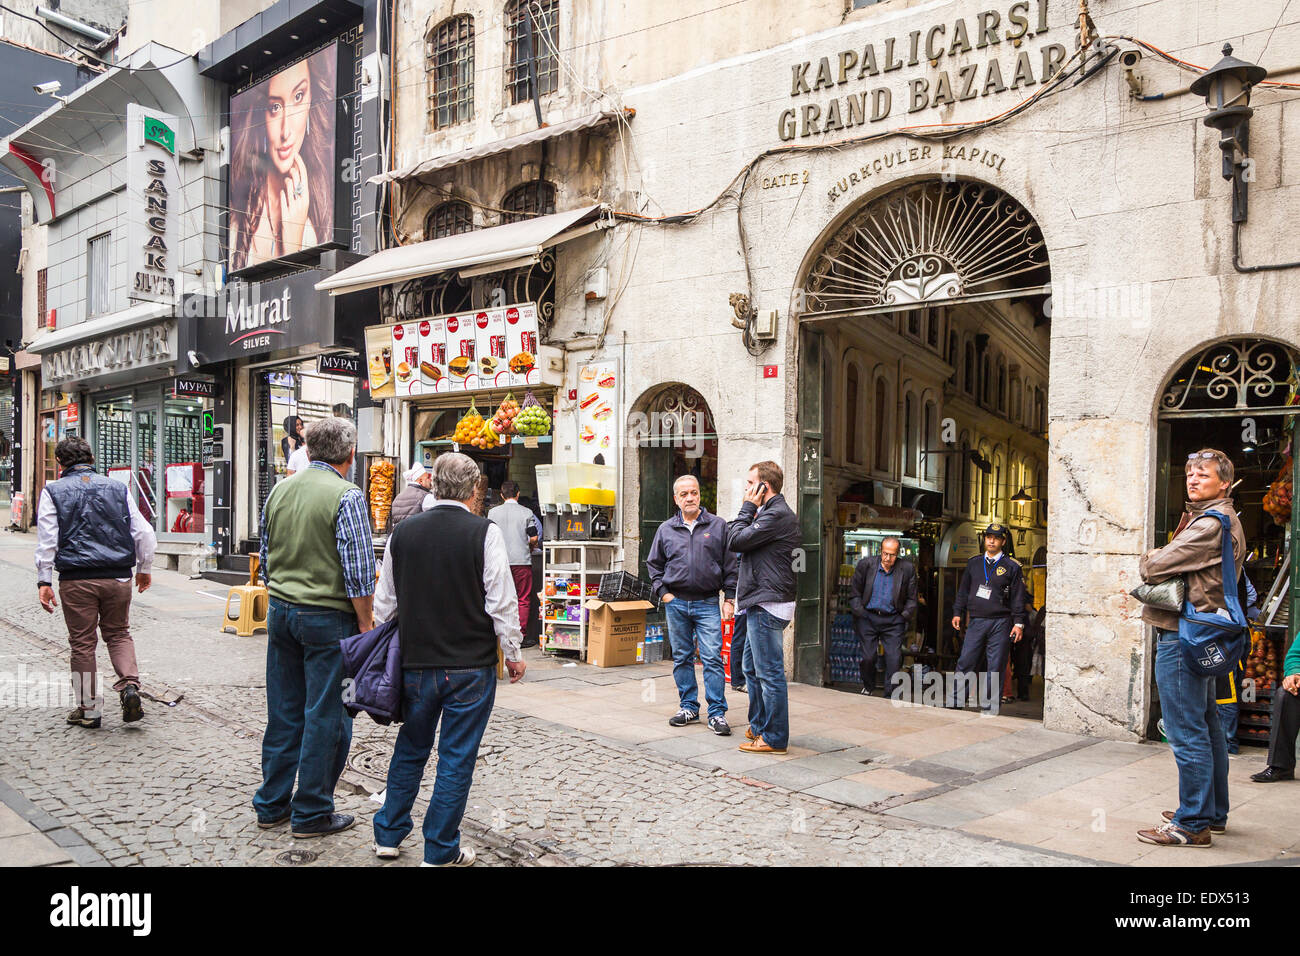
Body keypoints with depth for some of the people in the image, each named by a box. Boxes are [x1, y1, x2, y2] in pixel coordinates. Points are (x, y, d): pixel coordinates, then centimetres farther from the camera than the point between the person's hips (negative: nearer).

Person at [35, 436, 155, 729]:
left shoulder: (53, 491, 3)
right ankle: (130, 685, -5)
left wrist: (44, 581, 0)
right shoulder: (118, 488, 9)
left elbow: (47, 540, -3)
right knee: (118, 633, 17)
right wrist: (145, 569, 19)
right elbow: (143, 532, 7)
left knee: (82, 643, 8)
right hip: (118, 578, 2)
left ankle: (89, 709, 14)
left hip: (77, 580, -2)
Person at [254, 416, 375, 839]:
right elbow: (359, 570, -17)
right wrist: (365, 623, -8)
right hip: (327, 618, -7)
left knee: (283, 712, 16)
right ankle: (311, 812, 12)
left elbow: (266, 559, 15)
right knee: (326, 717, 4)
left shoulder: (278, 491, 8)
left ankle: (271, 804, 26)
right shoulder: (346, 496, -14)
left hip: (280, 611, 7)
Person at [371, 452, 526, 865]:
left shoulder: (403, 532, 1)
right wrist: (513, 654, 2)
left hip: (416, 663, 4)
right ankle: (440, 852, 15)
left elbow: (384, 603, 10)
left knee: (410, 749, 21)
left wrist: (395, 650, 24)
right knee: (456, 758, 7)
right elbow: (501, 602, -11)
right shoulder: (484, 533, -12)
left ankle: (388, 835, 31)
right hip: (471, 666, -4)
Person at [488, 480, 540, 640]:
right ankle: (521, 634, 1)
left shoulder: (493, 512, 3)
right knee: (523, 599, 5)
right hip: (522, 560, -2)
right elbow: (534, 538, -5)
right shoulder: (526, 512, -1)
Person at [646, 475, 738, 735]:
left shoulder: (718, 526, 3)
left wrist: (729, 598, -1)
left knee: (712, 658, -6)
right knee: (681, 658, 10)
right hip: (676, 603, 3)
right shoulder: (666, 529, 8)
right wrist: (662, 592, 4)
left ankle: (717, 713, 0)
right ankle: (688, 707, 21)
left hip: (707, 603, -2)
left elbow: (730, 565, 4)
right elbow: (653, 564, 16)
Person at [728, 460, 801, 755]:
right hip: (760, 604, 11)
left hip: (767, 605, -11)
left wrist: (748, 507, -8)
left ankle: (774, 738, 2)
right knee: (752, 668, 18)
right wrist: (751, 509, 9)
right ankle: (758, 727, 29)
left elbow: (735, 540, -15)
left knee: (769, 672, -5)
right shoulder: (773, 513, 19)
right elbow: (737, 542, 17)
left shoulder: (777, 515, -15)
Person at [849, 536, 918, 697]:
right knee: (868, 657, -1)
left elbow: (911, 598, 6)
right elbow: (855, 593, 6)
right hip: (868, 618, 0)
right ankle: (868, 687, 27)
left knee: (895, 658, -8)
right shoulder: (866, 564, -4)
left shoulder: (907, 569, -4)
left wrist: (904, 618, 1)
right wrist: (860, 613, 1)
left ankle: (890, 695, 6)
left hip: (893, 620, 0)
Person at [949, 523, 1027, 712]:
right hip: (976, 622, 3)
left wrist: (1018, 623, -5)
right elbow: (963, 590, 18)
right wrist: (957, 613, 13)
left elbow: (1018, 597, 1)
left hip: (1000, 623, -2)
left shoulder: (1011, 567, 2)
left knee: (995, 667, 1)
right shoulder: (974, 563, 12)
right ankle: (955, 702, 5)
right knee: (965, 663, -1)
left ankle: (989, 707, 9)